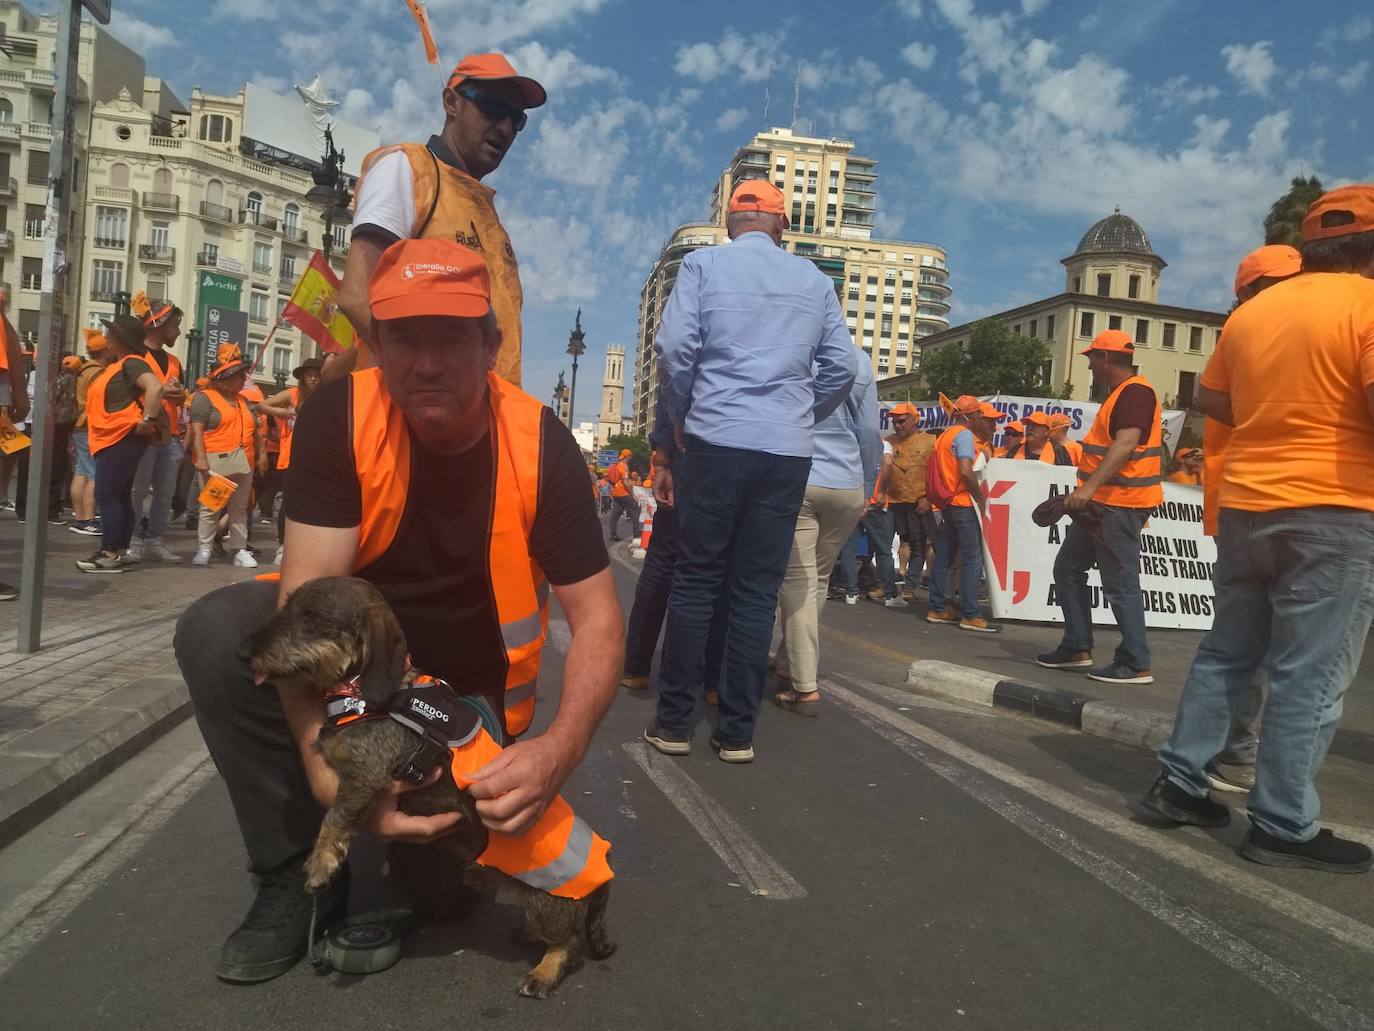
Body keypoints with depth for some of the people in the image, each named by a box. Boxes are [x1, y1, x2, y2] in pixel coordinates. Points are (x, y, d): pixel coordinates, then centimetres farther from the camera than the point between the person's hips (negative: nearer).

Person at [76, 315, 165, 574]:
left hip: (124, 439, -11)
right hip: (116, 440, 11)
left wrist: (148, 420, -27)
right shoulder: (119, 364, 19)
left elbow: (155, 387, -30)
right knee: (119, 495, 11)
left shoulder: (131, 363, -13)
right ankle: (120, 551, 15)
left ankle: (110, 554, -9)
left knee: (106, 495, -11)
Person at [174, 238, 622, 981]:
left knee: (438, 867, -14)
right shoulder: (339, 417, -20)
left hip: (468, 680, 0)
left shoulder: (539, 444, -21)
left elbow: (596, 619, -21)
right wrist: (324, 763, -42)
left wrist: (561, 748, -41)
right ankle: (297, 871, -8)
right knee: (217, 631, -27)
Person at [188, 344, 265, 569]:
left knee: (240, 508, 7)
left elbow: (256, 429, 23)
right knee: (210, 507, -3)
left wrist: (261, 453, 11)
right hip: (216, 461, -6)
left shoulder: (243, 401, 20)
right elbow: (197, 430, -10)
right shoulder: (205, 397, -2)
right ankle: (204, 549, 4)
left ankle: (239, 550, 11)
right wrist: (201, 459, -19)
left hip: (243, 463, 6)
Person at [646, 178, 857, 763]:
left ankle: (673, 724, 8)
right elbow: (843, 365, 10)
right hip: (789, 452, 2)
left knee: (696, 580, 4)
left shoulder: (704, 263, 6)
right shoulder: (813, 279, 14)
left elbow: (676, 346, -4)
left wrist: (681, 418, 9)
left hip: (717, 442, -2)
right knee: (758, 591, 5)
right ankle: (738, 732, 9)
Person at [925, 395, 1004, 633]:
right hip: (963, 503, -9)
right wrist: (981, 497, -11)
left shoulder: (945, 435, 16)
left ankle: (938, 609, 15)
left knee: (943, 557, 10)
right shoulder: (965, 434, -10)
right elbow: (966, 471, -22)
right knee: (972, 559, -7)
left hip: (947, 504, 9)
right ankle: (971, 615, -9)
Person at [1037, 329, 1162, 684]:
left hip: (1121, 505, -11)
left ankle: (1136, 664, 1)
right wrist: (1087, 492, 26)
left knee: (1120, 582, -7)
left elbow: (1126, 445, -27)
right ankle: (1077, 648, 20)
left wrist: (1089, 487, -35)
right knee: (1068, 568, 13)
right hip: (1101, 503, 11)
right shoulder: (1118, 394, 19)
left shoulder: (1136, 391, -14)